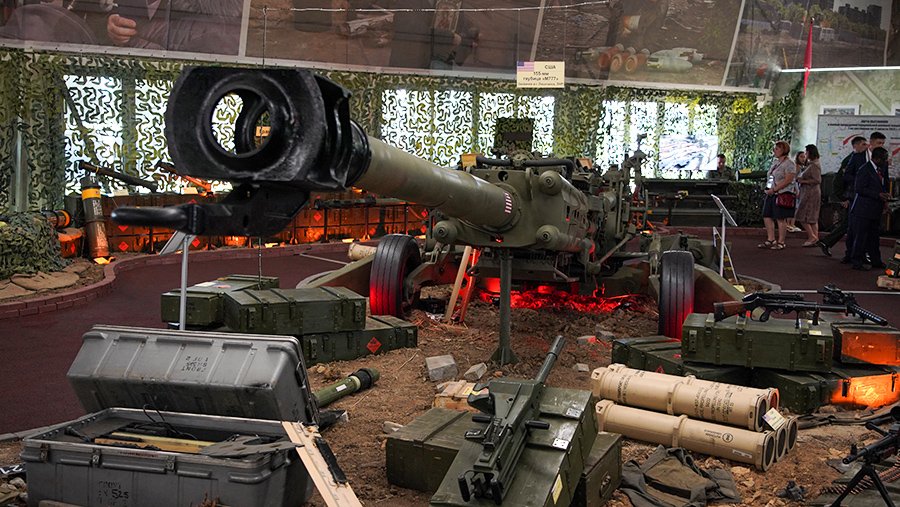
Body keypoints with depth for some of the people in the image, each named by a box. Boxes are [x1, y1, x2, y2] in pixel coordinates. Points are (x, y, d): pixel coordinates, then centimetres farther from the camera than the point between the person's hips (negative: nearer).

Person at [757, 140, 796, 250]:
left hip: (783, 195, -9)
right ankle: (770, 240, 14)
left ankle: (781, 242, 2)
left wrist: (774, 189, -19)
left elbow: (788, 180, -18)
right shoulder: (775, 162, 17)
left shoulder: (789, 163, -10)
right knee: (767, 216, 6)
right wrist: (768, 189, 10)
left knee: (781, 219, -4)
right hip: (771, 194, 9)